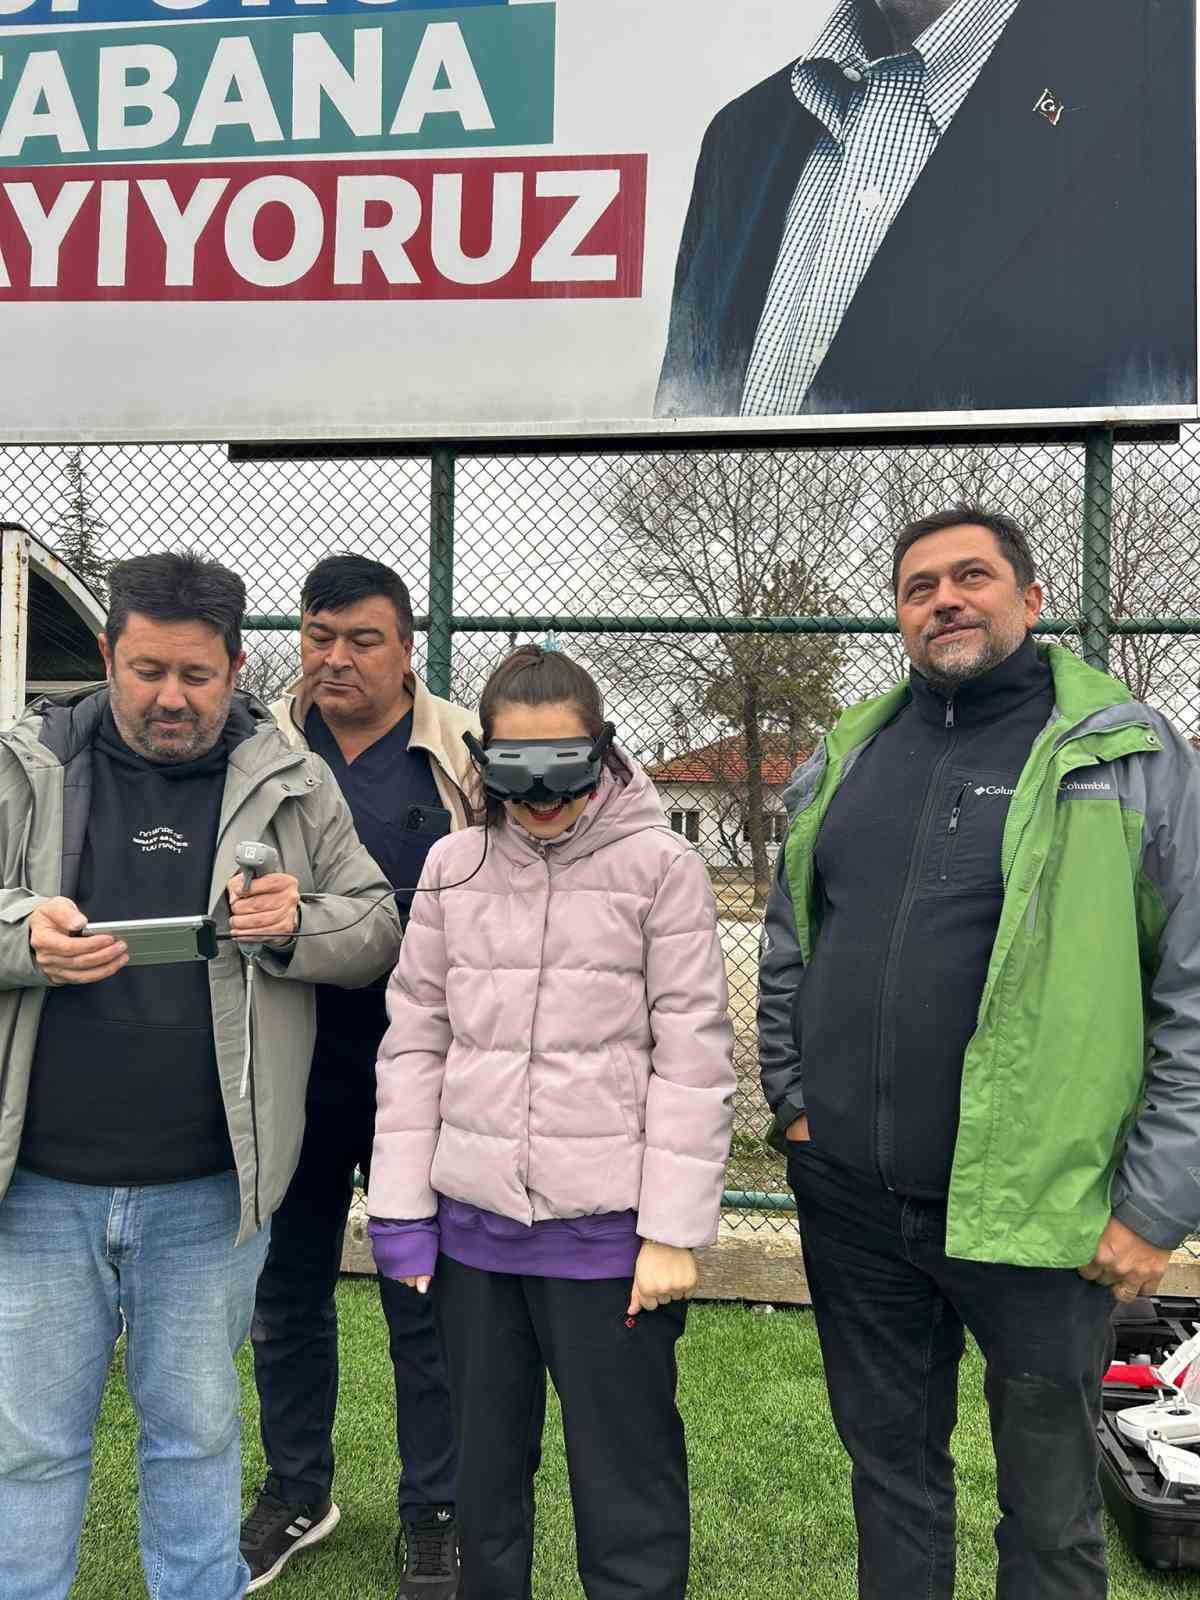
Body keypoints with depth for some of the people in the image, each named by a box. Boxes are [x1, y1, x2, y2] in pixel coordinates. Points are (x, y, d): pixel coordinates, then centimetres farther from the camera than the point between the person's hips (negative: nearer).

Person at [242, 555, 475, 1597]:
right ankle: (297, 1491, 40)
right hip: (290, 1071, 3)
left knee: (424, 1297, 10)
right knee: (287, 1286, 18)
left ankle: (434, 1513, 30)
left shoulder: (466, 757, -2)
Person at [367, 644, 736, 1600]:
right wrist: (402, 1211, 5)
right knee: (486, 1472, 19)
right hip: (475, 1225, 4)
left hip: (608, 1232, -4)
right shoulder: (454, 867, 5)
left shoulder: (661, 868, -6)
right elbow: (415, 1044, 7)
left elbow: (693, 1061, -6)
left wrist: (674, 1232, -9)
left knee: (627, 1486, 7)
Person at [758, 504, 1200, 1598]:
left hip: (1039, 1213, -4)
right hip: (850, 1200, 4)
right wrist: (792, 1098, 11)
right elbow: (786, 951, 17)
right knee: (889, 1468, 22)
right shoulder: (845, 760, 7)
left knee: (1050, 1512, 16)